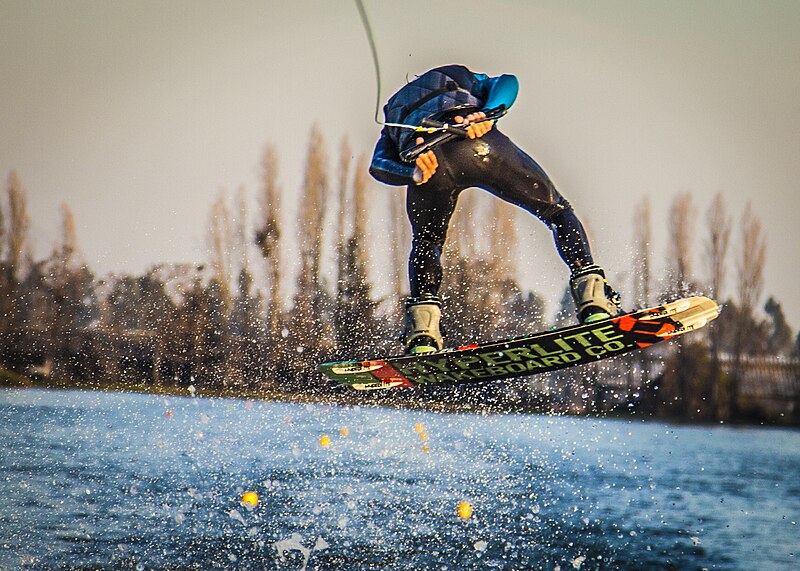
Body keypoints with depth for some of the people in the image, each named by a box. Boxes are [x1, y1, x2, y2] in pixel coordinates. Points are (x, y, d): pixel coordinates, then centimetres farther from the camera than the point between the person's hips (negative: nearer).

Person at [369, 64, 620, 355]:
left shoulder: (394, 111, 41)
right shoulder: (464, 79, 41)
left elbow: (379, 165, 17)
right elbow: (505, 83, 15)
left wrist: (413, 172, -1)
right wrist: (485, 114, -2)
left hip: (425, 160, 1)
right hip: (481, 145, -1)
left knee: (425, 244, 28)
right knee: (558, 213, 17)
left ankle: (422, 332, 6)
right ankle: (594, 302, -4)